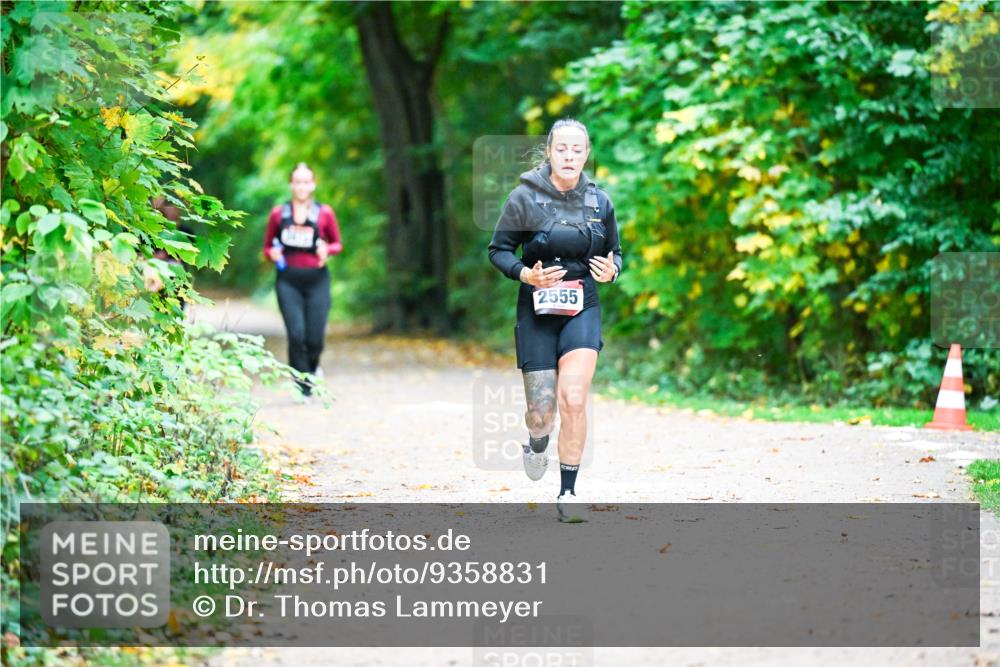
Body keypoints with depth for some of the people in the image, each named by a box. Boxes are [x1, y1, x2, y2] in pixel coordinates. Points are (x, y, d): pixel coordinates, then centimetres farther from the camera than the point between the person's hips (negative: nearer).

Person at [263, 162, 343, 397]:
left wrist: (327, 249, -9)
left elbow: (337, 243, 13)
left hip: (317, 280, 0)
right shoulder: (278, 214, 5)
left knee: (315, 338, -4)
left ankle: (312, 367, 31)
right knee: (296, 334, -13)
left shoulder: (324, 213, 3)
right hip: (288, 280, 0)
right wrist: (273, 253, -8)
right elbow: (267, 247, 15)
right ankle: (303, 386, -1)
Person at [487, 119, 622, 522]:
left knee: (573, 399, -18)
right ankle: (537, 442, 38)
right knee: (541, 411, -1)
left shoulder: (599, 202, 3)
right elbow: (498, 250, 0)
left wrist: (611, 271, -8)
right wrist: (525, 274, -17)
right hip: (538, 310, -1)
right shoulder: (524, 198, -5)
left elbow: (615, 252, 15)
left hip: (582, 309, 1)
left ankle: (568, 493, -5)